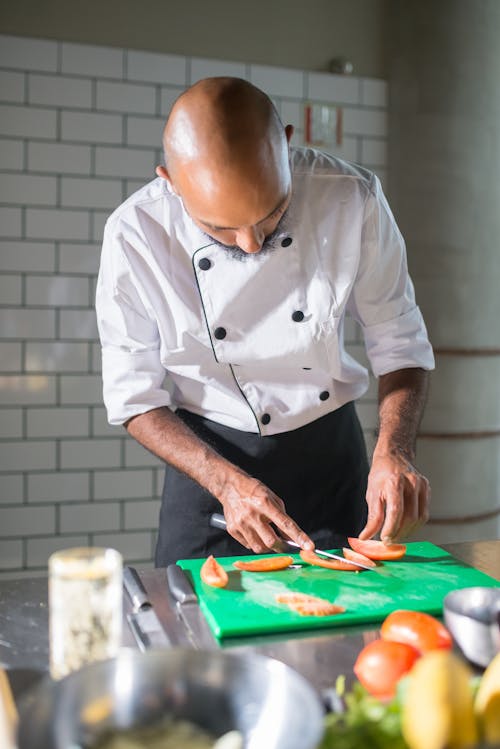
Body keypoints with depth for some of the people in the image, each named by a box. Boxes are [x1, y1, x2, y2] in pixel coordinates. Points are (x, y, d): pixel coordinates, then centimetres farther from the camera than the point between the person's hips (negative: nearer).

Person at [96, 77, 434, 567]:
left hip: (331, 456, 2)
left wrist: (394, 452, -23)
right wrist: (227, 483, -23)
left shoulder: (351, 198, -18)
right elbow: (134, 396, -12)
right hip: (208, 458, -1)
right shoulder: (135, 235, -20)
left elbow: (399, 344, -8)